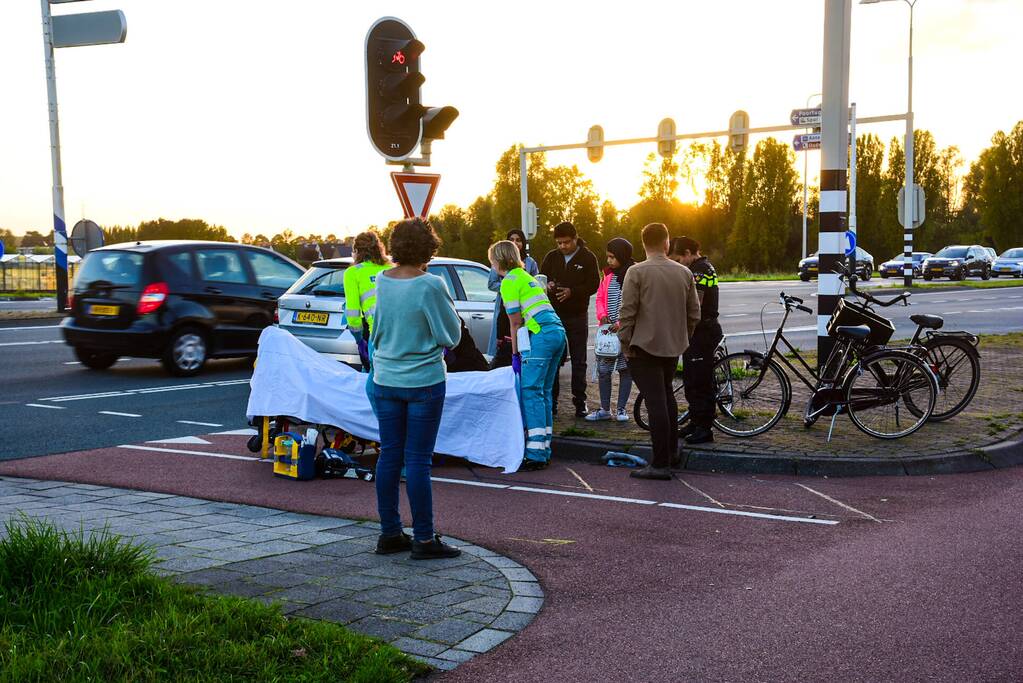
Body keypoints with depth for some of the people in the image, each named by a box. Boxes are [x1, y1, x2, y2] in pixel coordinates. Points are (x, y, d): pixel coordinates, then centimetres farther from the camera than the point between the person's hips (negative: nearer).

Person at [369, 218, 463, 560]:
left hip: (385, 380, 5)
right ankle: (424, 539, 8)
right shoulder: (431, 285, -17)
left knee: (389, 455, 11)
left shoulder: (382, 281, 0)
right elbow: (450, 336, -8)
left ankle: (389, 533, 20)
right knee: (418, 460, 0)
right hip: (423, 382, -5)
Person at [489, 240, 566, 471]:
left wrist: (515, 354, 4)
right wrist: (519, 350, 26)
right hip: (558, 331, 9)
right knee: (545, 391, 10)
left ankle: (536, 454, -13)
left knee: (531, 391, -9)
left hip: (541, 335, -9)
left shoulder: (510, 281, -1)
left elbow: (515, 323, -2)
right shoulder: (527, 277, 26)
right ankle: (544, 451, 11)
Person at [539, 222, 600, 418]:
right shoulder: (551, 257, 7)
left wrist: (572, 292, -20)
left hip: (577, 316, -2)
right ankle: (551, 400, 11)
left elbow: (594, 284, -6)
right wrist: (547, 285, -12)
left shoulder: (587, 258, -1)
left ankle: (580, 401, 11)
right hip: (554, 315, 2)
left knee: (578, 361, 4)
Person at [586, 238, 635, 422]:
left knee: (625, 369, 6)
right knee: (603, 369, 4)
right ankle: (605, 409, 13)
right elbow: (600, 297, 15)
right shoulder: (608, 274, 9)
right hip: (607, 329, 5)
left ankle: (621, 409, 14)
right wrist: (602, 315, -4)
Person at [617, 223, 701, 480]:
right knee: (666, 394, 24)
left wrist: (625, 343, -3)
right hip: (674, 346, 5)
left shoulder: (637, 272, -11)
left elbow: (627, 313, -13)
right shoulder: (684, 273, 4)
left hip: (645, 346, -5)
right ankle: (672, 447, 36)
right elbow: (694, 313, 9)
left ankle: (661, 464, -4)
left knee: (655, 401, -5)